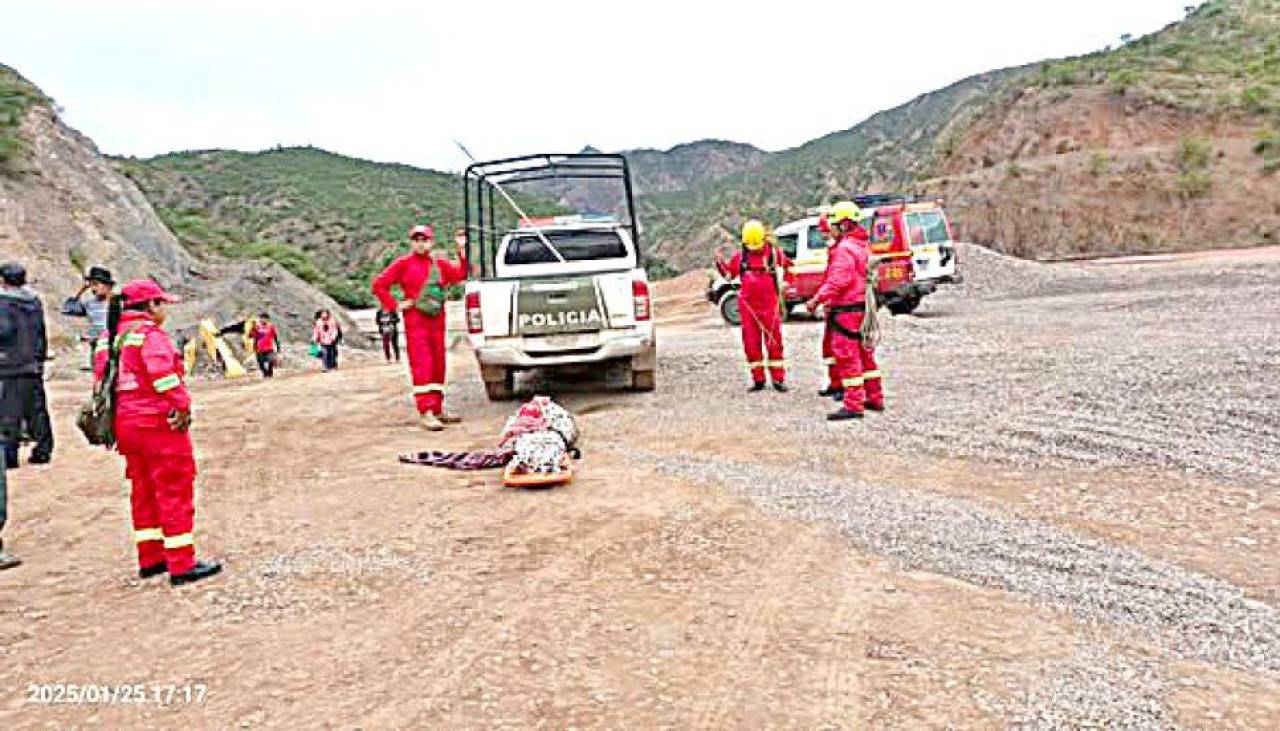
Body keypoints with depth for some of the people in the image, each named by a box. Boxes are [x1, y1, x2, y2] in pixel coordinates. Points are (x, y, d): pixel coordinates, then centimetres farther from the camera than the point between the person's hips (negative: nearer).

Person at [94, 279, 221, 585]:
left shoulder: (110, 336, 13)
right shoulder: (150, 333, -13)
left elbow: (100, 377, 13)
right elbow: (162, 370, -27)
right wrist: (183, 404, -21)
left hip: (125, 423, 9)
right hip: (160, 422, -9)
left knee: (143, 491, 18)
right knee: (175, 491, -3)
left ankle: (150, 559, 26)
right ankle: (182, 565, 0)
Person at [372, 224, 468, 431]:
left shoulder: (440, 264, 13)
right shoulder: (403, 263, 1)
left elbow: (460, 275, 0)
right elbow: (379, 284, -1)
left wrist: (462, 251, -8)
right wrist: (394, 305, -7)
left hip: (437, 321, 6)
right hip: (415, 321, -5)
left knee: (438, 365, 11)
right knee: (422, 366, -11)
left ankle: (438, 409, 21)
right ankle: (426, 413, -15)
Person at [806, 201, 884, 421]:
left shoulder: (845, 248, -16)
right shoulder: (861, 246, 17)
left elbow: (838, 280, -26)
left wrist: (817, 299, -26)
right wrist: (832, 301, 23)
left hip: (847, 310, -10)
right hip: (862, 306, 10)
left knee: (847, 355, -8)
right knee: (864, 354, 17)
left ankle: (853, 405, -7)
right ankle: (875, 398, 25)